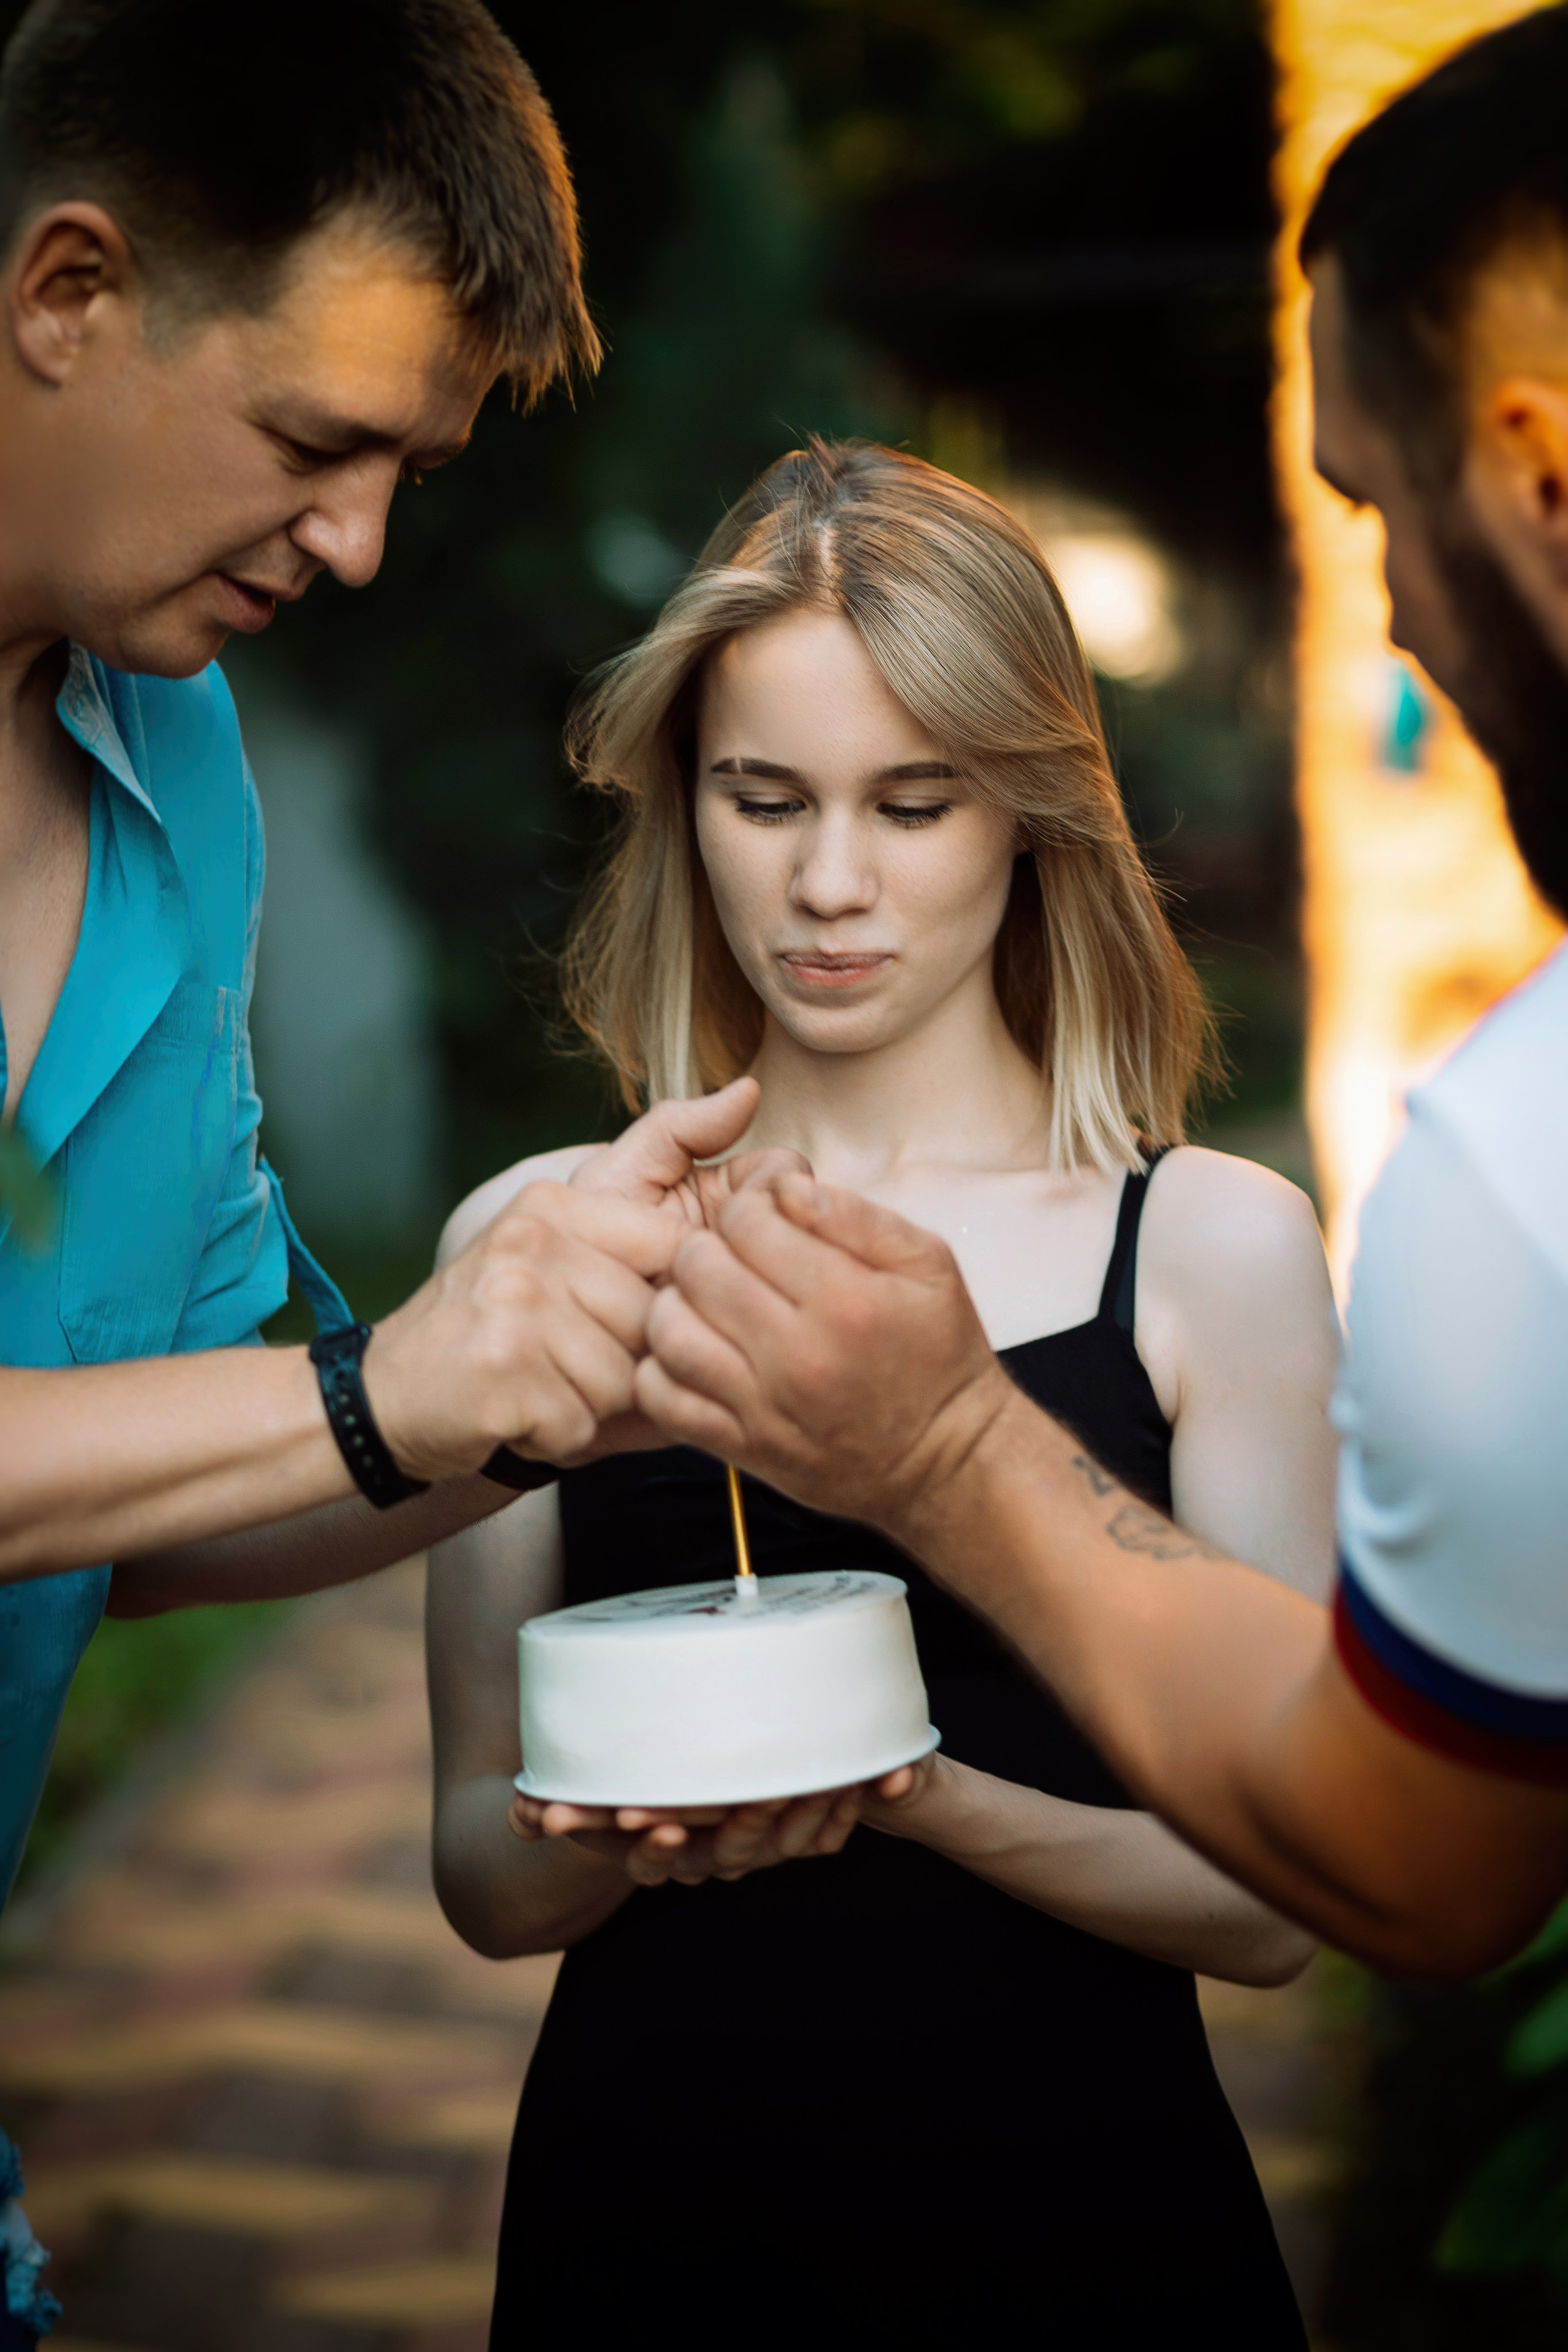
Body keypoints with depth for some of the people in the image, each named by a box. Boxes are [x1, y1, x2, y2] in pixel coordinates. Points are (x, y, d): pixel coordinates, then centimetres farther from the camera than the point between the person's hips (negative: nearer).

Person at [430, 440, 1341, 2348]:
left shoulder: (1215, 1246, -5)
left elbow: (1269, 1899, -7)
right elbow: (484, 1881, 2)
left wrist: (930, 1800, -23)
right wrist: (616, 1833, -19)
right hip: (647, 2192, 1)